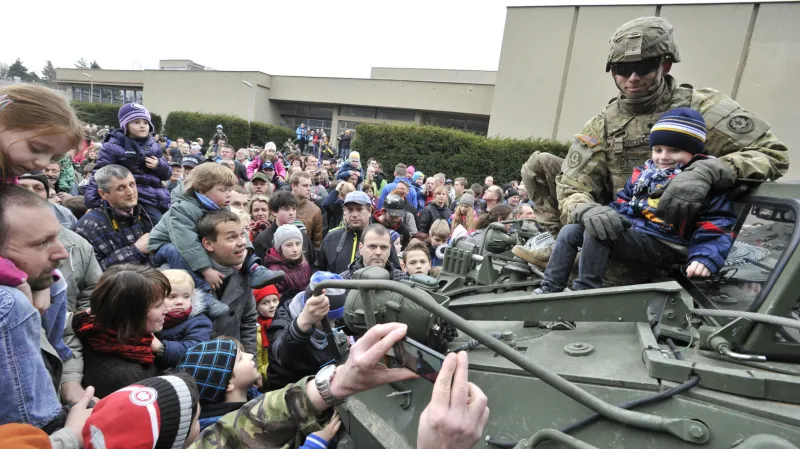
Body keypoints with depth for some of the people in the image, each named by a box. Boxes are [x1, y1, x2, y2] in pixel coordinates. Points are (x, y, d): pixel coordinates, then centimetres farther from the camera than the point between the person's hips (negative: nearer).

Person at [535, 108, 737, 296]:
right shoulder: (643, 173, 18)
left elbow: (718, 223, -7)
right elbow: (622, 202, 25)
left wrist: (704, 258, -23)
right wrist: (593, 212, 5)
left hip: (660, 246, -8)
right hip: (628, 230, 8)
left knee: (597, 231, -32)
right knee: (570, 232, -2)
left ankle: (585, 290, -23)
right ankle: (549, 289, -1)